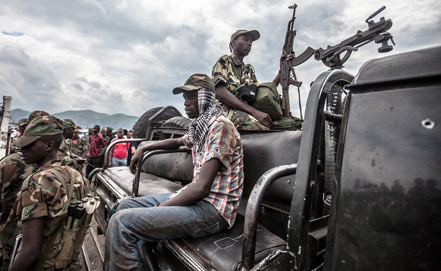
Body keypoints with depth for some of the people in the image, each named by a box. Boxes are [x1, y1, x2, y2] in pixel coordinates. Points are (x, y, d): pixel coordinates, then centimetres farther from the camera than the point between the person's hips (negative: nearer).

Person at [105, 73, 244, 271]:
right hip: (197, 197, 10)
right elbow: (177, 142, 37)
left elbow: (202, 187, -22)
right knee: (127, 206, 14)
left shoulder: (220, 125, -16)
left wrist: (160, 207, -14)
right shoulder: (199, 127, 14)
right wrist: (143, 148, 26)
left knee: (122, 221, -18)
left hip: (213, 209, -10)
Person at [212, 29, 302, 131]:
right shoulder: (224, 61, 9)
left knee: (295, 124, -15)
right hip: (229, 110, -6)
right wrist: (254, 111, -19)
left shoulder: (249, 70, 30)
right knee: (259, 127, -40)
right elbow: (220, 92, -10)